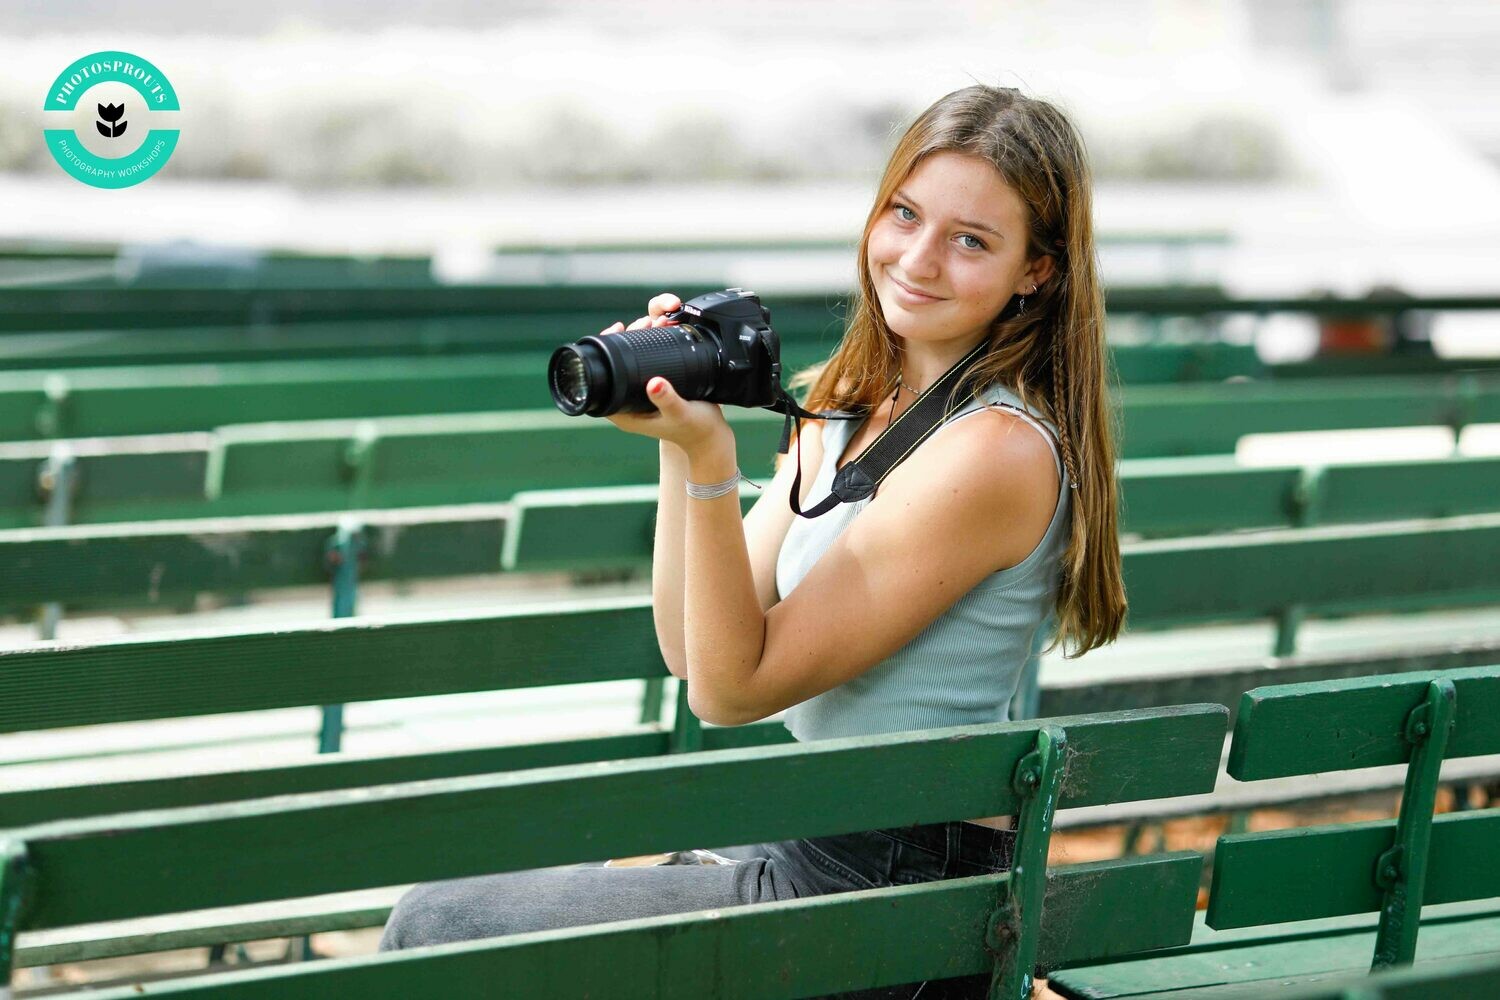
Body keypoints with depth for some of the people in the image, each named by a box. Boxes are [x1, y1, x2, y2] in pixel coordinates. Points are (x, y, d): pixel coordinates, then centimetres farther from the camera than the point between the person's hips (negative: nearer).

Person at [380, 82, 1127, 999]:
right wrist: (680, 441, -6)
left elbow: (732, 687, -18)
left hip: (897, 900, -9)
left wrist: (710, 460, -26)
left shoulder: (996, 450, -20)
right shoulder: (851, 408, 8)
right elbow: (691, 648, 4)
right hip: (826, 848, 9)